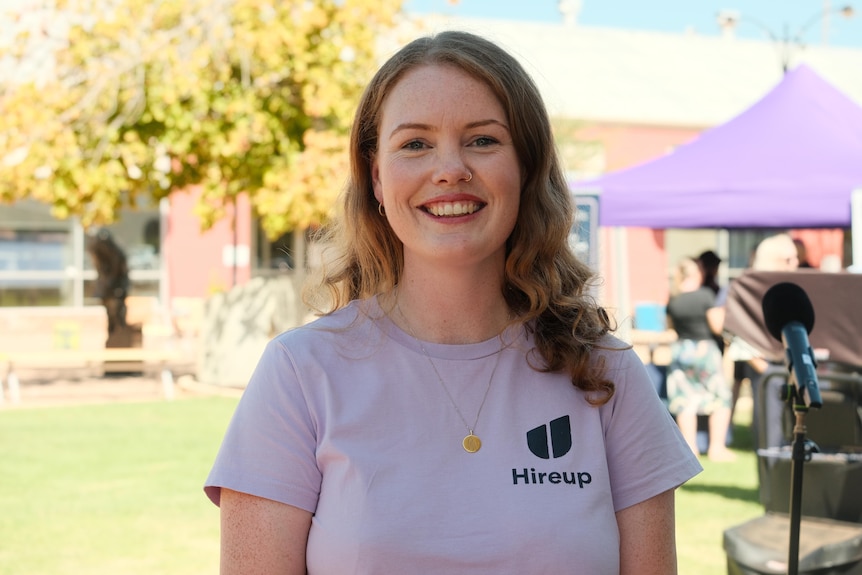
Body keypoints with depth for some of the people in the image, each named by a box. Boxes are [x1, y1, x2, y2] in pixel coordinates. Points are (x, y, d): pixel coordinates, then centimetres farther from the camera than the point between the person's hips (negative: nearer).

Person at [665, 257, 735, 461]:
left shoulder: (673, 301, 0)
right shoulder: (705, 295, -12)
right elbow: (717, 326, -10)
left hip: (679, 351, 4)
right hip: (704, 350, -4)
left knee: (685, 400, 8)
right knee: (721, 398, 7)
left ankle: (690, 447, 8)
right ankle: (716, 448, 4)